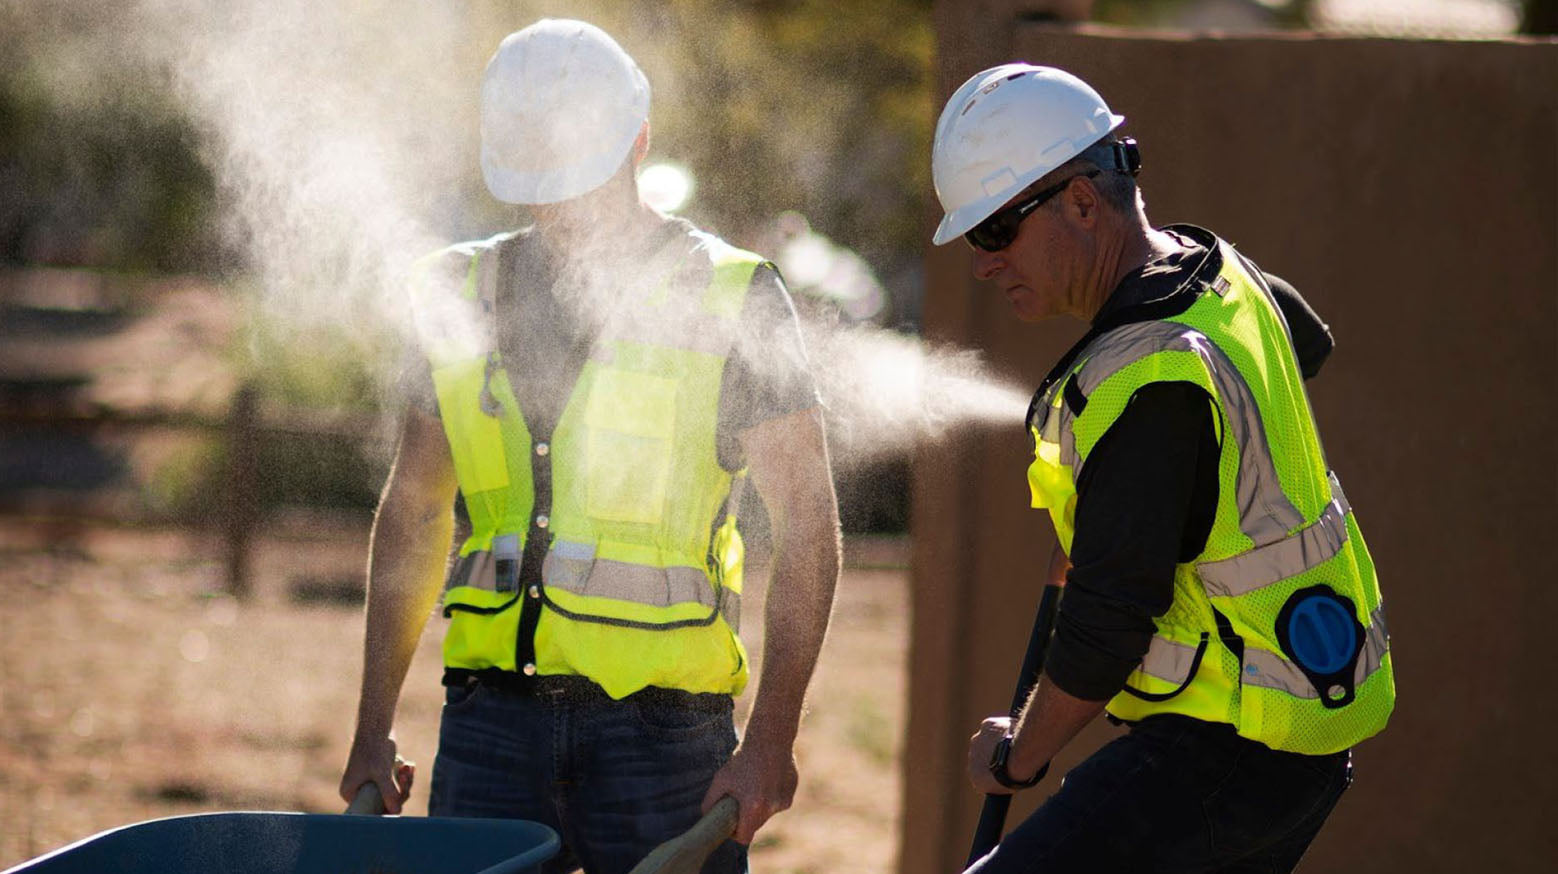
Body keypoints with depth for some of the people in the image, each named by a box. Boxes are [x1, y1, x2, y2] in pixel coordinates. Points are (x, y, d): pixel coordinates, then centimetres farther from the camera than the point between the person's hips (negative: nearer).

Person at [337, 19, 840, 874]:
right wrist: (373, 729, 15)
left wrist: (771, 738, -11)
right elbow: (412, 512, 19)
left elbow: (806, 528, -2)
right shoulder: (465, 295, 11)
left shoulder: (730, 301, -1)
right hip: (491, 721, 3)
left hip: (659, 726, -3)